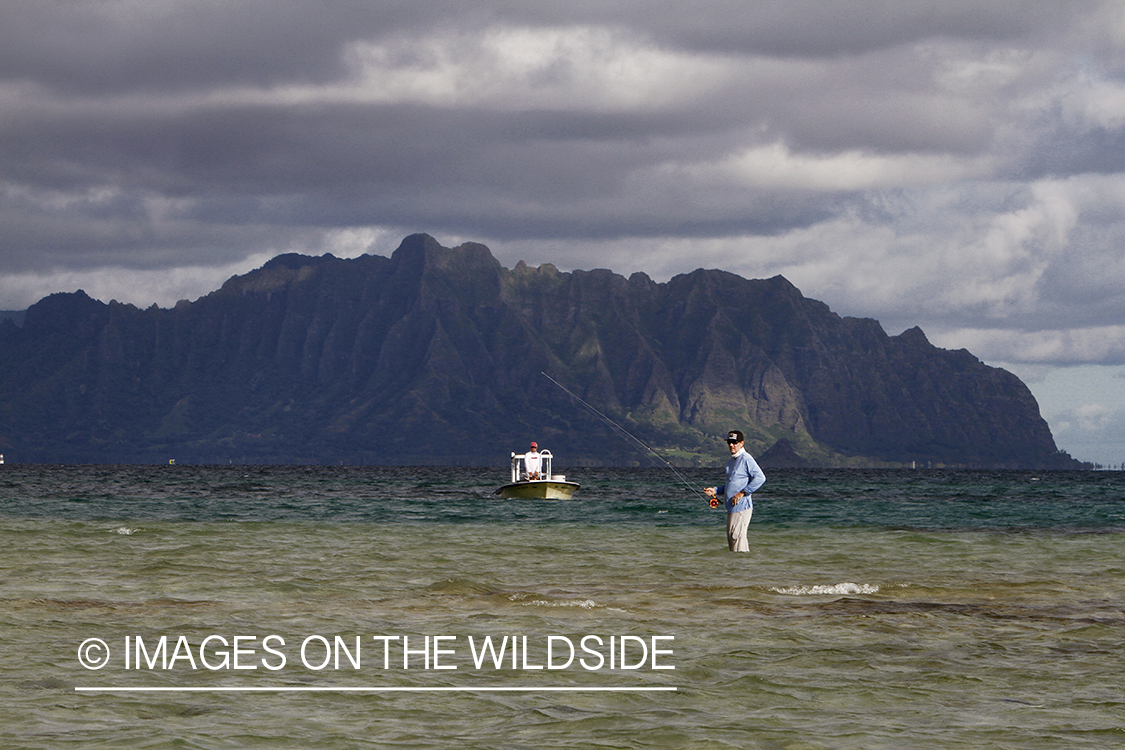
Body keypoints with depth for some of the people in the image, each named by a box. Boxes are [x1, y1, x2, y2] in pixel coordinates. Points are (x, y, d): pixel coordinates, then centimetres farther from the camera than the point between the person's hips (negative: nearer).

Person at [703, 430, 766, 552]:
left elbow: (760, 478, -18)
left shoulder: (746, 459, -9)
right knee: (731, 537, 9)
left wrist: (742, 493, -20)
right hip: (731, 508, 9)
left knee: (737, 536, -12)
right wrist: (715, 490, 13)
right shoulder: (731, 461, 20)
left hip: (741, 506, -9)